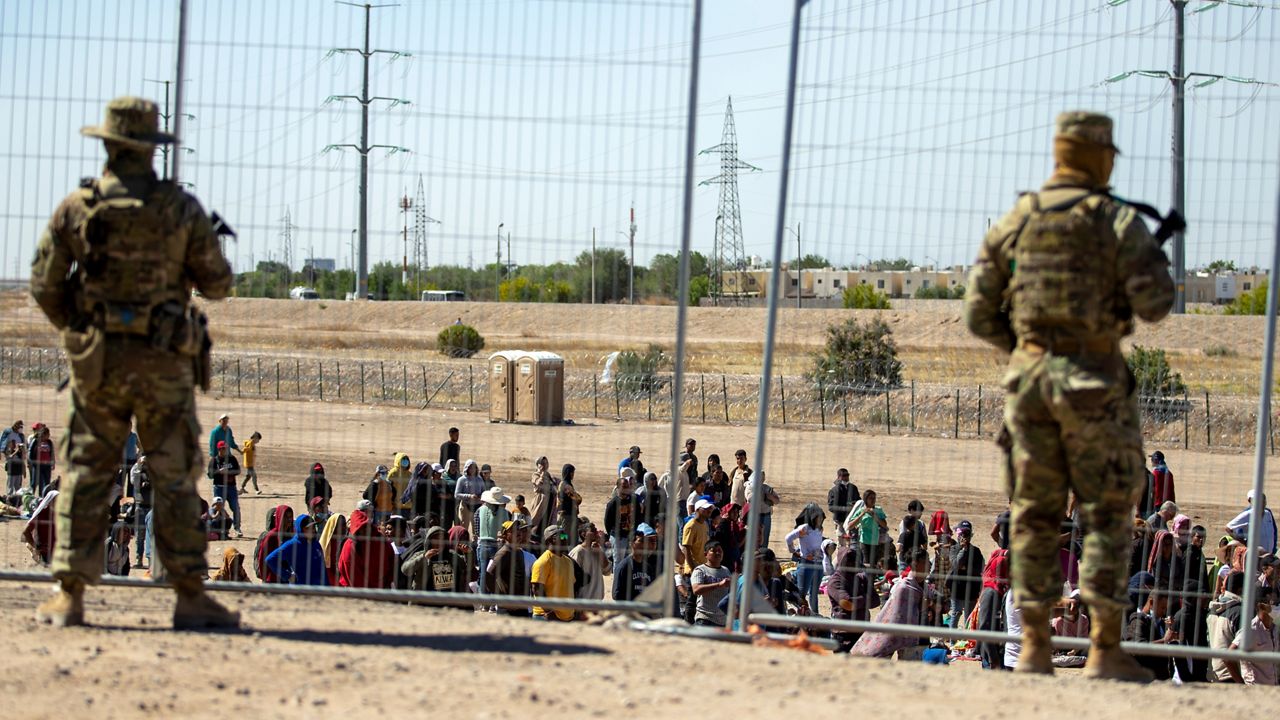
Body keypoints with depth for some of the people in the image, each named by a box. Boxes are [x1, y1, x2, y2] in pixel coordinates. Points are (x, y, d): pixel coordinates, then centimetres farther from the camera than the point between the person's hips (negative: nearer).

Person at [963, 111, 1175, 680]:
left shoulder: (1013, 222, 8)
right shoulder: (1116, 221, -5)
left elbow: (979, 314, 7)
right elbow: (1155, 305, -9)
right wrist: (1155, 262, 11)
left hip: (1029, 375, 4)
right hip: (1096, 379, -4)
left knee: (1035, 515, 9)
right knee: (1107, 515, 2)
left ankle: (1034, 647, 8)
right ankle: (1105, 650, -1)